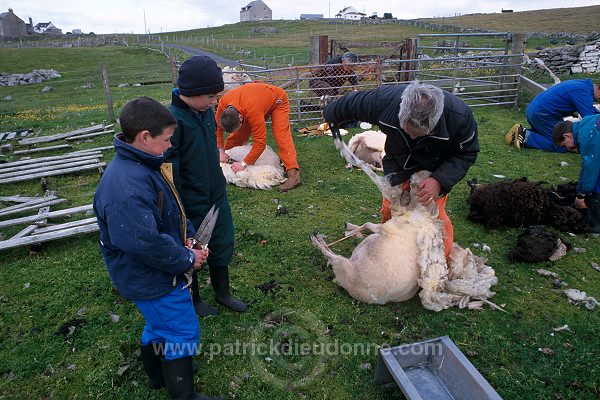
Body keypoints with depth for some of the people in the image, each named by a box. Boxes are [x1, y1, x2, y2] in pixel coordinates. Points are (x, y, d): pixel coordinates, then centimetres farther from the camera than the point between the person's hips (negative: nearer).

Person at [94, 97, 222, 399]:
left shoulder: (144, 166, 0)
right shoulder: (126, 186, -33)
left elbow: (172, 207, 11)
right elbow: (145, 242, -33)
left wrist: (187, 237, -2)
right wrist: (187, 259, -20)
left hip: (153, 272, 10)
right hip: (151, 280, -10)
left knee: (160, 324, 28)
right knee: (182, 332, 6)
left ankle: (157, 374, 51)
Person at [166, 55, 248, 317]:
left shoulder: (206, 111, -2)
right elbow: (169, 171, -22)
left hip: (217, 197, 7)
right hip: (190, 205, -7)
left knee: (222, 244, 19)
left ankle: (222, 293, 41)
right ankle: (194, 298, 39)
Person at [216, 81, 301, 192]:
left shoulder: (253, 111, -44)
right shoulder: (223, 103, -26)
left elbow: (260, 142, -40)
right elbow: (217, 127, -10)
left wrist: (244, 163, -37)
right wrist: (221, 150, -17)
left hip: (277, 101, -6)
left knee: (281, 135, -24)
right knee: (239, 134, 1)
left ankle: (293, 174, -33)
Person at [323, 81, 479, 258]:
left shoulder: (461, 116, -38)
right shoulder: (383, 101, -35)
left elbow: (466, 154, -19)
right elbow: (352, 102, -14)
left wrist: (440, 180, -36)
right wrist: (330, 115, 7)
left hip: (435, 170, -2)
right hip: (398, 163, 2)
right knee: (389, 209, 6)